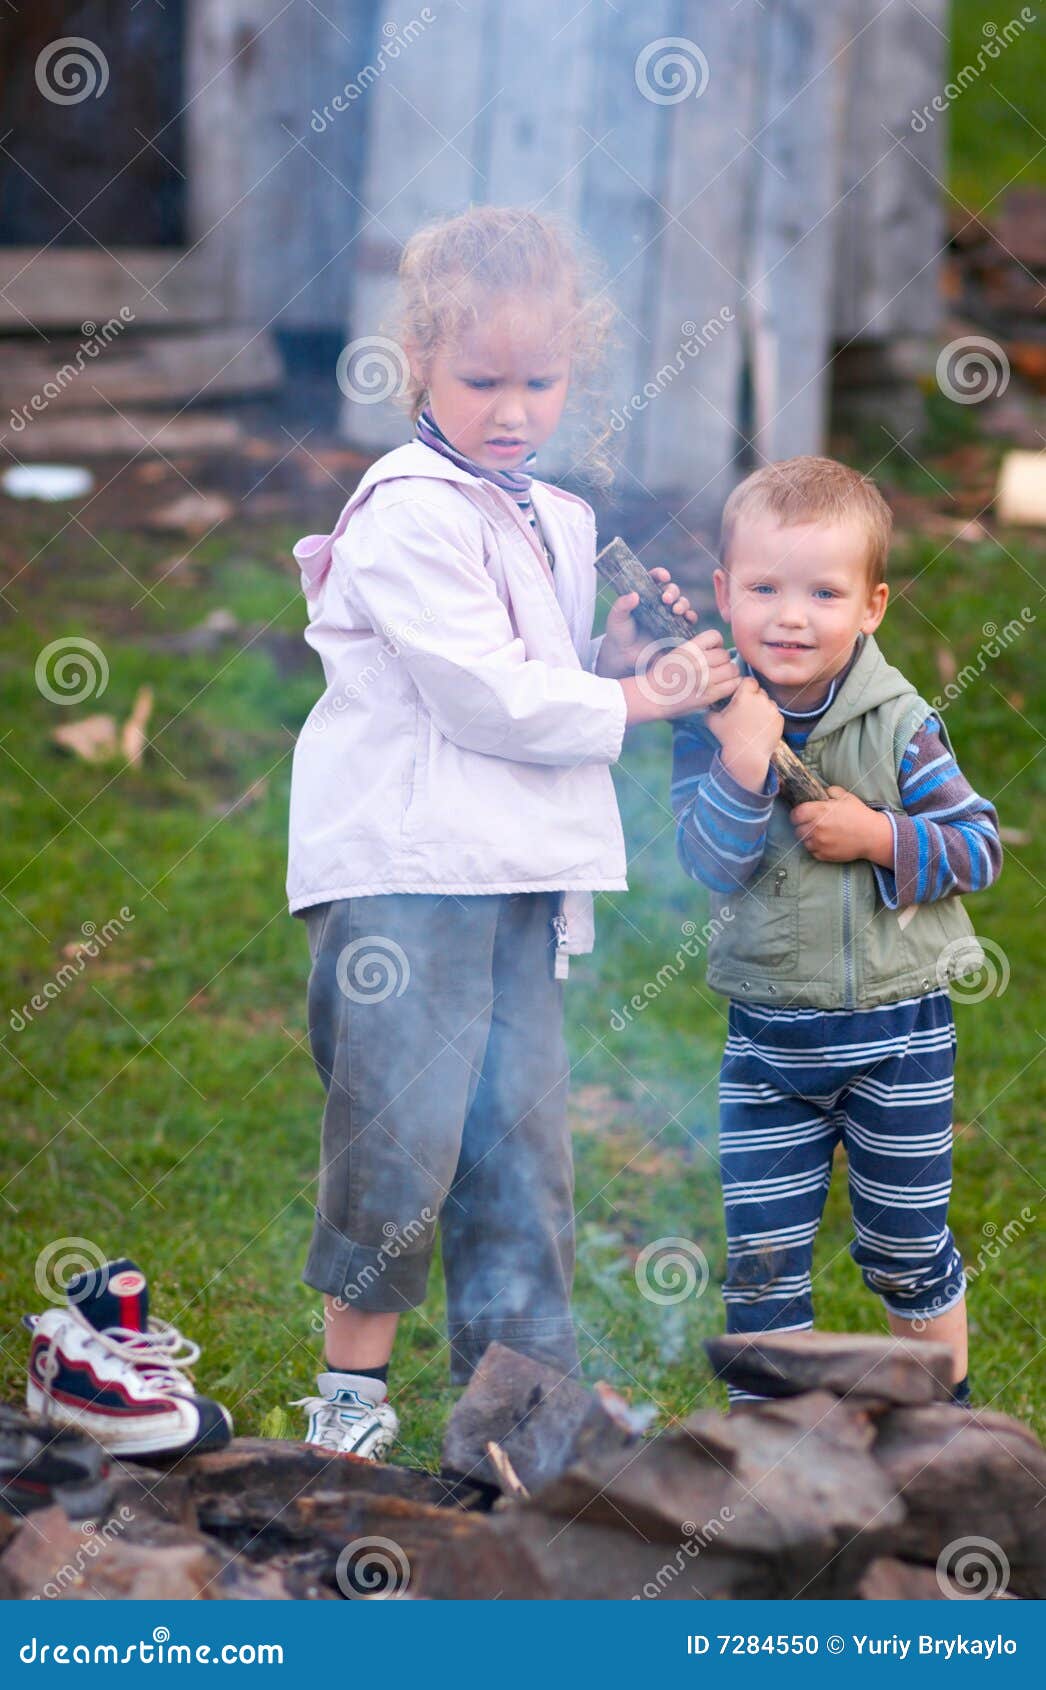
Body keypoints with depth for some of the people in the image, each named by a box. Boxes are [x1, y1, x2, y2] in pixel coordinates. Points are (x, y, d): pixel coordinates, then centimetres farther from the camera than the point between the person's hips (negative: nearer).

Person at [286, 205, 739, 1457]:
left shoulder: (557, 523, 16)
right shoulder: (410, 517, -11)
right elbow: (482, 696, -16)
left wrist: (616, 650, 4)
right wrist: (634, 699, -9)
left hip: (519, 873, 8)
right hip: (404, 867, -8)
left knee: (519, 1130, 9)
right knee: (403, 1127, -10)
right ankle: (353, 1379, 6)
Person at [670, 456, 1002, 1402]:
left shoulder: (898, 723, -9)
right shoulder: (714, 720, -7)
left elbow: (982, 845, -6)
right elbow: (711, 864, -15)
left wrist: (882, 838, -20)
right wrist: (742, 764, -29)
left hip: (897, 1029, -1)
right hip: (768, 1035, 1)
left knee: (905, 1249, 11)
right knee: (761, 1253, 4)